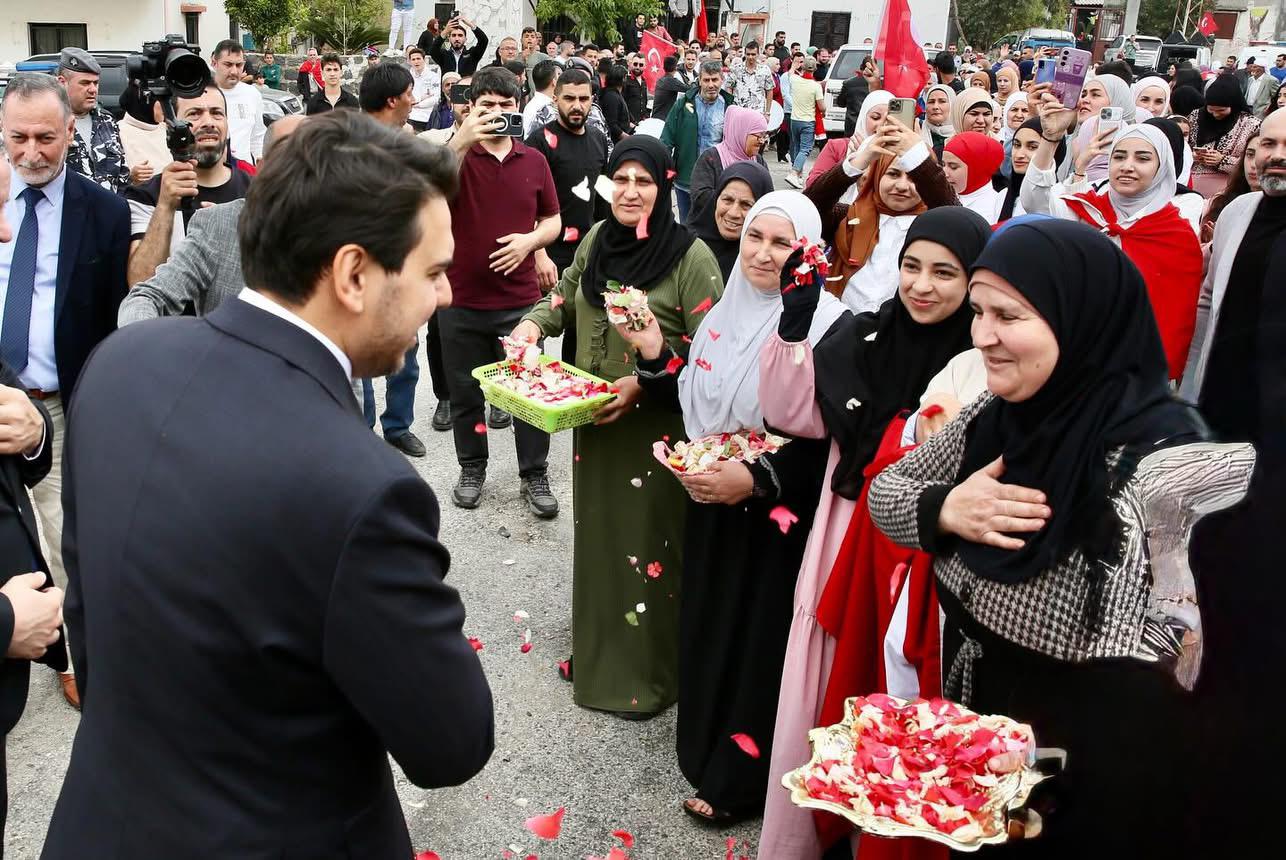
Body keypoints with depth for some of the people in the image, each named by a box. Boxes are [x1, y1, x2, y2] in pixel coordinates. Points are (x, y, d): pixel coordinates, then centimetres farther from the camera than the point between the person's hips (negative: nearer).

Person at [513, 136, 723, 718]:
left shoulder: (691, 257, -15)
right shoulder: (597, 239, 3)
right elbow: (565, 295, 19)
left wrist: (645, 383, -24)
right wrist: (534, 323, -1)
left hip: (658, 427, -6)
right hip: (594, 422, 6)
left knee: (648, 542, 5)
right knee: (597, 535, 18)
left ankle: (650, 674, 23)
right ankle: (595, 652, 38)